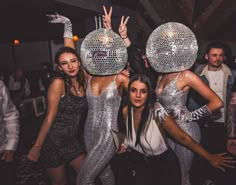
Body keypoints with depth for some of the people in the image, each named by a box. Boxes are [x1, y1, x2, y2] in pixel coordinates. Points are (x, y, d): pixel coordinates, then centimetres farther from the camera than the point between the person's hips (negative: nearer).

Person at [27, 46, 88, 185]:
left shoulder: (84, 82, 0)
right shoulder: (58, 83, -17)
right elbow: (50, 117, -15)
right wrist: (37, 147, -10)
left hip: (75, 140, 5)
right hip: (55, 141, -5)